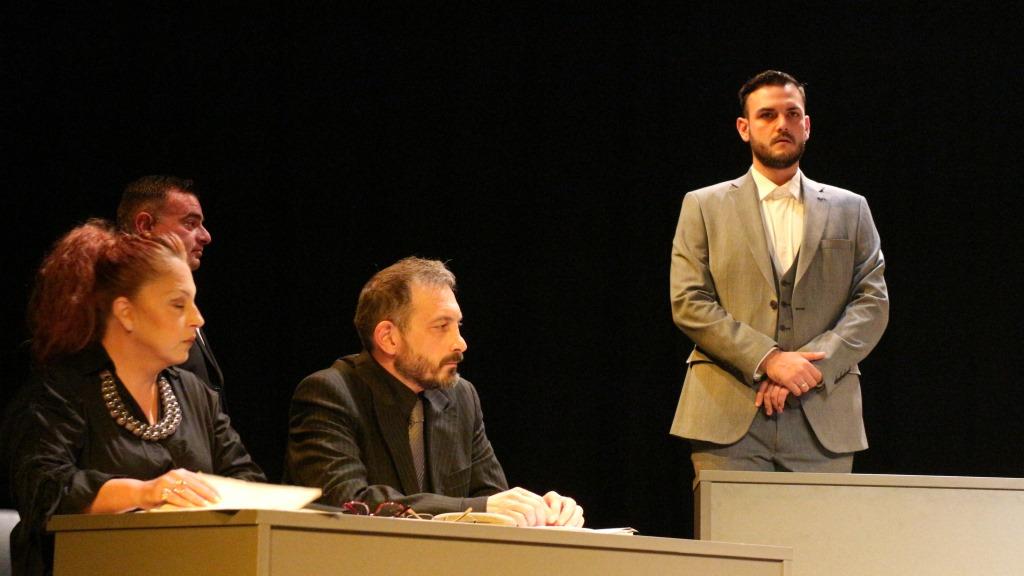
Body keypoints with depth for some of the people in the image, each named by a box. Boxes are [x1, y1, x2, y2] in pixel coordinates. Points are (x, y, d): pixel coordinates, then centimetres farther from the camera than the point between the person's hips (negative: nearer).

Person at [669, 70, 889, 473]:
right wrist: (768, 360, -12)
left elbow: (872, 303, 7)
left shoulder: (849, 209, 16)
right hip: (729, 421, -1)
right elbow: (689, 304, 1)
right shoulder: (704, 207, 11)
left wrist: (811, 365, -9)